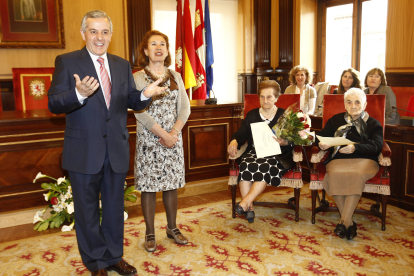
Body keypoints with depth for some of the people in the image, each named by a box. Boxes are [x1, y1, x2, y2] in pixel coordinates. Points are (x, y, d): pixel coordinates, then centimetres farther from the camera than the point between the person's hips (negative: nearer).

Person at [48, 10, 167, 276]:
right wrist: (79, 94, -35)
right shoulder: (67, 62, -6)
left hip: (117, 150, 4)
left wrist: (145, 95, -16)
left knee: (115, 206, 17)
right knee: (87, 209, 11)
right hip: (84, 151, -4)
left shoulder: (123, 65, 8)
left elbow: (131, 101, 6)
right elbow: (54, 104, -14)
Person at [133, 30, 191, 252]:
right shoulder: (138, 78, -4)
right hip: (148, 140, -4)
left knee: (172, 183, 11)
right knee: (148, 186, 2)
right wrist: (163, 135, -15)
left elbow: (184, 108, 4)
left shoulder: (175, 77, 9)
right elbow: (140, 113, -12)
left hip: (173, 138, 4)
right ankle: (150, 234, 16)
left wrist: (174, 133, -11)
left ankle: (172, 228, 27)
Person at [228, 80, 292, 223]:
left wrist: (285, 142, -21)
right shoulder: (252, 115, 20)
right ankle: (249, 208, -31)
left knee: (265, 167, -35)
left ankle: (245, 202, -33)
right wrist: (234, 141, -14)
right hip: (253, 152, 2)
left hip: (275, 154, -2)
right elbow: (241, 134, 10)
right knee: (245, 165, -31)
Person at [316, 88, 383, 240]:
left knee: (356, 175, -37)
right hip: (338, 159, 2)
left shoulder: (373, 124, 18)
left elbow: (376, 146, 0)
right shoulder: (336, 120, 26)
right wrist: (321, 143, -10)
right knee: (335, 175, -34)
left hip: (364, 160, -1)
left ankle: (344, 221, -32)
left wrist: (355, 148, -19)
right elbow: (321, 135, 16)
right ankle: (349, 222, -27)